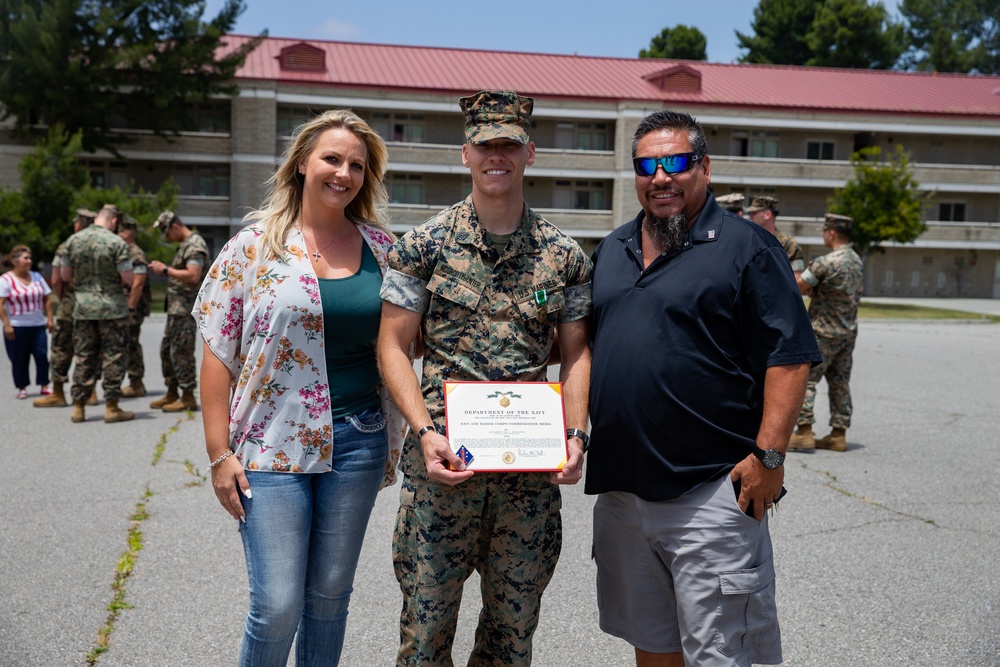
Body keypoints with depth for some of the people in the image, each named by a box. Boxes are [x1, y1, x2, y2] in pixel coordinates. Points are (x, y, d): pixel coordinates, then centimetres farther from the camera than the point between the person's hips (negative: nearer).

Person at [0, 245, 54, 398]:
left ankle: (44, 386, 4)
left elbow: (46, 300, 14)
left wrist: (49, 318, 6)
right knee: (19, 359, 3)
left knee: (42, 354, -5)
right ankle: (22, 388, 14)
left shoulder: (36, 277, 10)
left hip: (38, 325, 3)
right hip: (16, 327, -3)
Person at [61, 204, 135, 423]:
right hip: (112, 308, -4)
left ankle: (78, 406, 14)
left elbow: (65, 275, 9)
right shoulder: (116, 242, -11)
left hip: (83, 307, 4)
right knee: (114, 357, 3)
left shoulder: (73, 240, 4)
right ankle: (111, 407, 4)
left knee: (83, 356, 11)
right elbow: (128, 278, -13)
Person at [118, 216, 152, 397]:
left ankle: (136, 385, -1)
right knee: (131, 345, 12)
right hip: (122, 306, 10)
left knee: (131, 344, -7)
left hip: (134, 306, -10)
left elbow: (138, 284, -20)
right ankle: (136, 383, 18)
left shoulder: (136, 255, -13)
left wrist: (130, 308, -23)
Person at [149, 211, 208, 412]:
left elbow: (193, 276, -25)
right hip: (176, 308, 11)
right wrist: (163, 270, 11)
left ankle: (188, 397, 1)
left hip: (187, 310, -11)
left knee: (181, 352, -7)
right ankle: (171, 393, 25)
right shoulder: (185, 245, 19)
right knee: (166, 350, 16)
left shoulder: (195, 245, -14)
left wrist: (166, 270, -18)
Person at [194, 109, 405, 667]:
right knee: (277, 605, -2)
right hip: (274, 442, -2)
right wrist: (220, 453, -5)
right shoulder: (255, 245, -2)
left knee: (330, 595, 13)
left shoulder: (382, 245, 5)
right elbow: (218, 355, -1)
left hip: (358, 441, 3)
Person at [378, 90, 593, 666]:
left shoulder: (564, 255, 5)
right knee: (427, 617, 7)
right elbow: (393, 346, -1)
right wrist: (425, 432, -14)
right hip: (444, 457, -2)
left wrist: (576, 434, -6)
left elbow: (576, 352, 9)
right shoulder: (425, 245, 0)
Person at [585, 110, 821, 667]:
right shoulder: (612, 250, 14)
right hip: (620, 486, 6)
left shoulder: (746, 247, -6)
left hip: (711, 491, -6)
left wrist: (769, 454, -16)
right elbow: (584, 345, 21)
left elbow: (789, 358, -10)